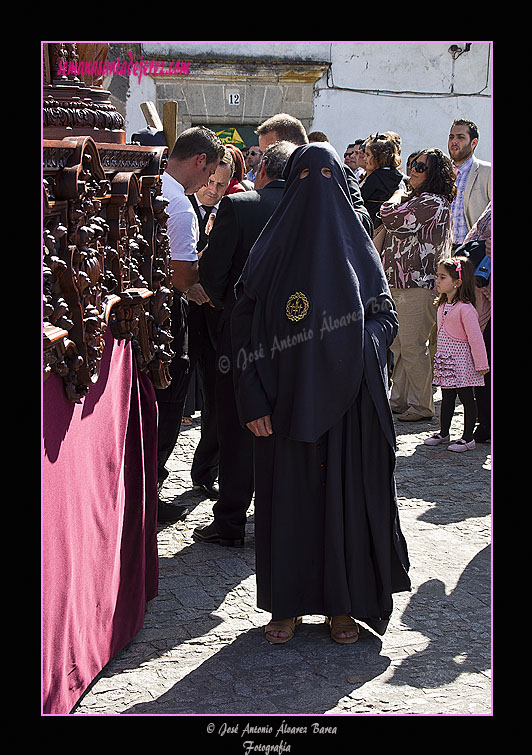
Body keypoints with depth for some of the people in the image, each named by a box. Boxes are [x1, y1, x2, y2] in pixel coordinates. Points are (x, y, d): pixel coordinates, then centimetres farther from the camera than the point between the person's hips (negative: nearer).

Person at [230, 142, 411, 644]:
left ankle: (342, 603, 16)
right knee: (287, 492, 3)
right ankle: (286, 603, 15)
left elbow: (386, 315, 8)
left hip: (346, 399, 1)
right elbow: (244, 325, 0)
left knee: (346, 491, 3)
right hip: (287, 398, 0)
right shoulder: (271, 249, 4)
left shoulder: (356, 246, 7)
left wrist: (358, 344, -14)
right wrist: (254, 399, -8)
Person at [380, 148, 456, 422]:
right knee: (397, 345, 12)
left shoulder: (433, 202, -12)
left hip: (418, 285, -10)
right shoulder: (416, 198, 20)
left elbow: (392, 217, -21)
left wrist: (397, 196, -4)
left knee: (412, 346, -6)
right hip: (398, 283, 10)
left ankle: (421, 407, 3)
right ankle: (400, 400, 21)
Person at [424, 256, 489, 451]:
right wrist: (439, 354, 23)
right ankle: (444, 433, 26)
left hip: (461, 361, -8)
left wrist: (481, 363, -15)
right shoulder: (442, 305, 9)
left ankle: (468, 438, 7)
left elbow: (475, 337, -17)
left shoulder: (465, 308, -18)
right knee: (447, 398, 16)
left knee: (466, 398, 1)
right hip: (445, 359, 8)